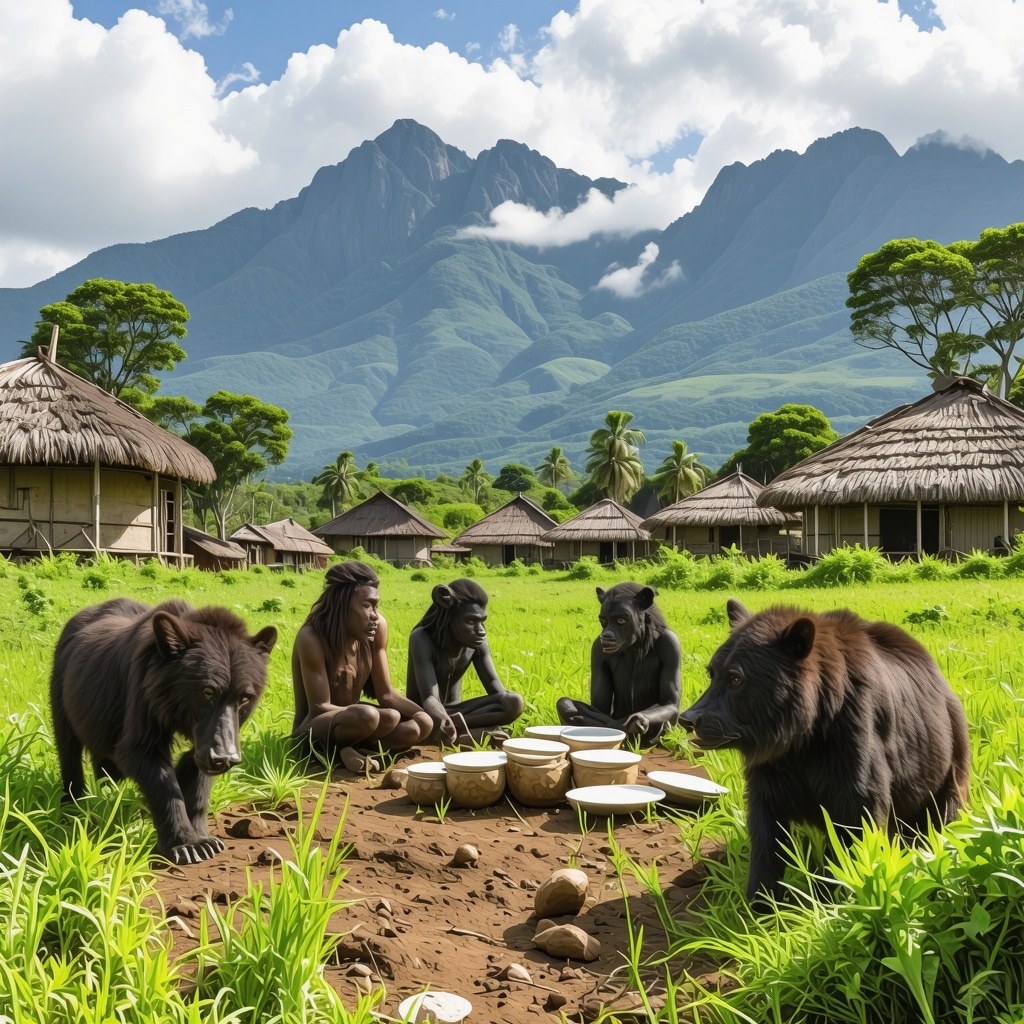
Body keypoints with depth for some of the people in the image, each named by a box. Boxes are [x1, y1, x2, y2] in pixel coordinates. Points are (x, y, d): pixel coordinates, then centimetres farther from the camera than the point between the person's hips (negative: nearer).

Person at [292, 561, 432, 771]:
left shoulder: (377, 627, -10)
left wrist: (429, 715, -19)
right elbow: (320, 708, -24)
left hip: (350, 720, 8)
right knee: (366, 717, -38)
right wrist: (383, 716, -27)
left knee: (422, 724, -14)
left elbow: (386, 694, -4)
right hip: (313, 730, -8)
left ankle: (347, 750, -15)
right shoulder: (311, 638, -26)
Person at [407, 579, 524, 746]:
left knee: (514, 702, -24)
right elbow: (430, 698, -35)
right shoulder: (422, 639, -25)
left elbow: (496, 688, -12)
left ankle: (455, 725, -30)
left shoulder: (477, 642, -8)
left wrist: (509, 704, -36)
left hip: (453, 712, 6)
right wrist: (440, 719, -59)